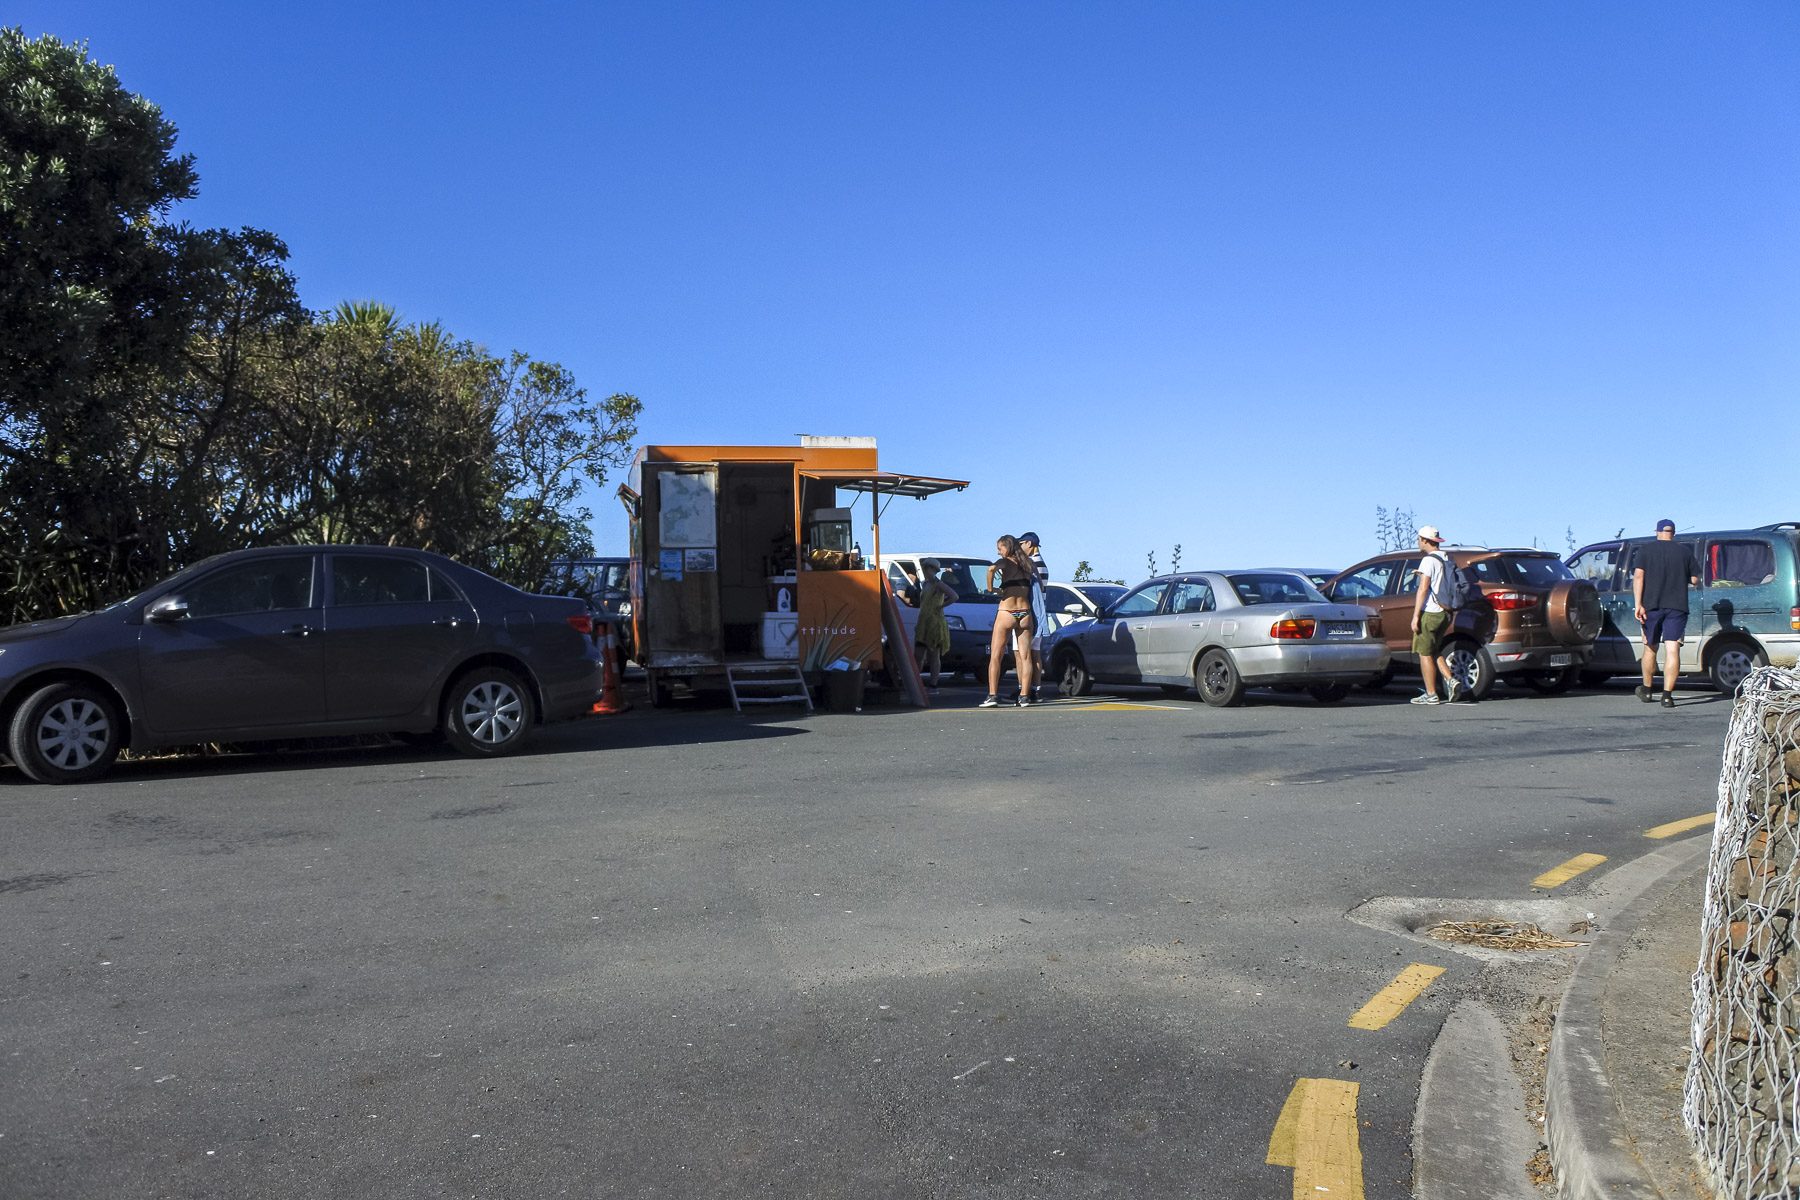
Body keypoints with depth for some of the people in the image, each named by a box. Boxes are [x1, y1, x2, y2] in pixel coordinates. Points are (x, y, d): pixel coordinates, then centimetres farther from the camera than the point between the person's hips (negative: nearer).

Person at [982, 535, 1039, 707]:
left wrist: (990, 588, -12)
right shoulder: (1027, 564, 11)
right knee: (1025, 657, 7)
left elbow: (991, 569, -25)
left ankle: (992, 695, -7)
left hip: (1006, 614, -4)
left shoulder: (1005, 562, -4)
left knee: (995, 657, 1)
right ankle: (1024, 696, 4)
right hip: (1025, 614, 5)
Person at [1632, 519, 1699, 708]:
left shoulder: (1645, 550, 3)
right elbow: (1695, 579, 7)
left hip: (1651, 605, 0)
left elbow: (1638, 576, -9)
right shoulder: (1685, 551, 6)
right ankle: (1667, 695, -14)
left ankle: (1647, 690, 27)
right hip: (1677, 607, 0)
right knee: (1672, 650, -5)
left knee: (1650, 648, 15)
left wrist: (1638, 604, -12)